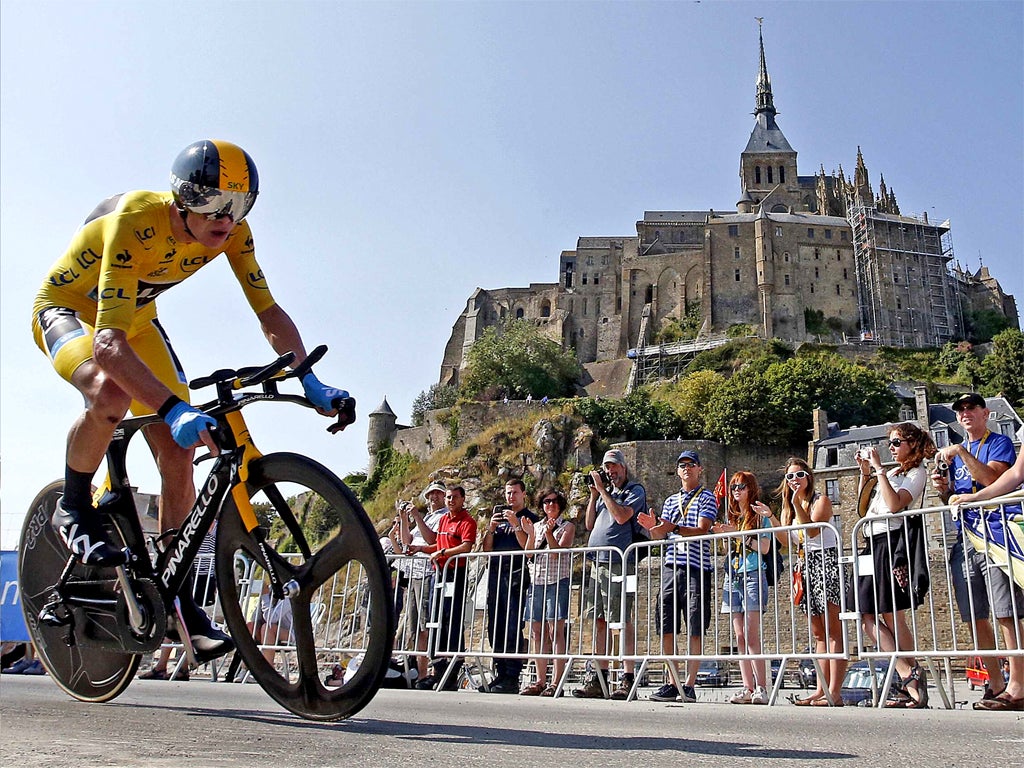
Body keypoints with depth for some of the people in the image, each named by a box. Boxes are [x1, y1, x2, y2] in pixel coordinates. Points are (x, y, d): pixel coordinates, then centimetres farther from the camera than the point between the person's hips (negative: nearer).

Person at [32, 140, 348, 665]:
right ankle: (73, 509, -10)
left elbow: (268, 311, -17)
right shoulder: (134, 223, -37)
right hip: (66, 311, -5)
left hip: (136, 318, 5)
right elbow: (108, 342, -46)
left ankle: (177, 600, 6)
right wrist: (174, 409, -59)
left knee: (178, 457, -8)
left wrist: (309, 380, -33)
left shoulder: (232, 232, -20)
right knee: (110, 394, -40)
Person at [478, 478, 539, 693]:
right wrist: (491, 529, 2)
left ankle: (512, 678, -9)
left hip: (516, 574, -7)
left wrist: (516, 524, -14)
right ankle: (500, 674, 12)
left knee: (513, 629, -10)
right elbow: (486, 549, 18)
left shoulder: (530, 518, 6)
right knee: (495, 628, 6)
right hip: (495, 574, 7)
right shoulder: (499, 516, 23)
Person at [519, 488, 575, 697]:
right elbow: (528, 554, 9)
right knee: (537, 632, 4)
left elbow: (558, 552, -7)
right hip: (536, 581, 5)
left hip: (557, 580, -5)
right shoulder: (537, 526, 18)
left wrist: (549, 533, -20)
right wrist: (530, 534, -4)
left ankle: (556, 682, -9)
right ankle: (540, 681, 9)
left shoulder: (567, 526, 6)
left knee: (555, 630, -9)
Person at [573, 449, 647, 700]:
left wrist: (602, 490, -7)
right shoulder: (605, 492, 22)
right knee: (599, 620, 7)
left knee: (624, 620, -7)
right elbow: (590, 524, 19)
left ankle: (628, 678, -4)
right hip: (598, 563, 7)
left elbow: (621, 516, -15)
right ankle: (599, 679, 11)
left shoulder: (635, 490, 2)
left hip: (619, 563, -7)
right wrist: (594, 494, 12)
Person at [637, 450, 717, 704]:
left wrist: (674, 528, -24)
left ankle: (689, 685, 1)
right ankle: (671, 683, 9)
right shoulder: (670, 501, 20)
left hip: (696, 568, -5)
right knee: (666, 628, 2)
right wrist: (652, 527, -7)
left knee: (695, 630, -3)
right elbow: (659, 536, 15)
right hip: (671, 567, 5)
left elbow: (702, 532, -9)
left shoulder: (707, 498, 4)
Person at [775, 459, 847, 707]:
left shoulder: (821, 500, -1)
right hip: (804, 565, 7)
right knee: (819, 633, 7)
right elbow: (787, 542, 7)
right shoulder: (787, 507, 18)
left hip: (825, 562, -7)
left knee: (833, 631, -9)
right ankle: (821, 691, 7)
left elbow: (813, 530, -16)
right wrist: (771, 518, -5)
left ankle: (834, 692, -12)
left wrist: (798, 505, -20)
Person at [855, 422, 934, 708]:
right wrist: (865, 473, 13)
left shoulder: (917, 473, 0)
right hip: (874, 544, 8)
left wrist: (878, 469, -13)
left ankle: (912, 679, -2)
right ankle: (909, 677, -3)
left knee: (892, 615, -9)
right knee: (868, 615, -1)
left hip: (893, 542, -8)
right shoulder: (891, 474, 23)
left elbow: (895, 504, -17)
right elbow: (863, 507, 20)